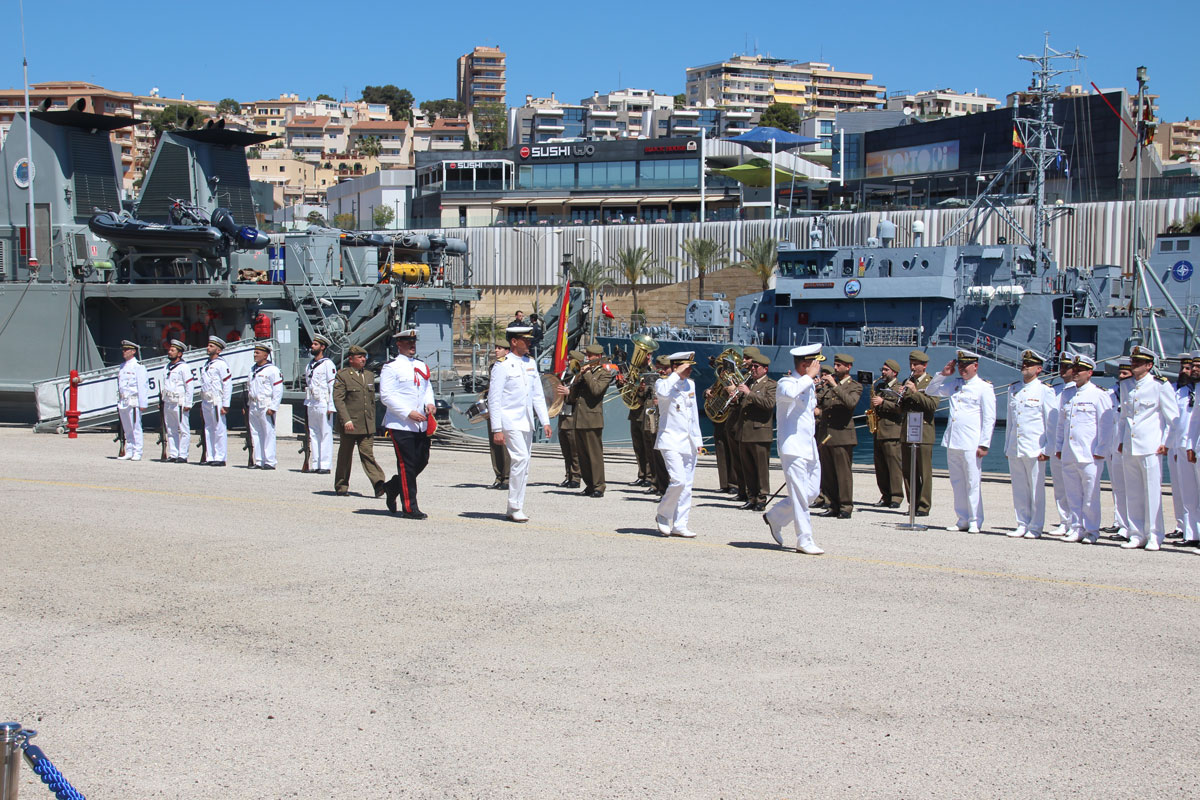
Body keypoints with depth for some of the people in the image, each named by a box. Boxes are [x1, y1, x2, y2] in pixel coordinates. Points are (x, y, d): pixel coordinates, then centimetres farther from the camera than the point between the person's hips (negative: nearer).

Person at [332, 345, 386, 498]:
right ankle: (341, 487, 18)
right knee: (345, 456, 7)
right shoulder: (342, 375, -3)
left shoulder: (369, 375, 15)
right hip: (348, 425, -4)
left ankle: (379, 484, -19)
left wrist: (372, 421, 19)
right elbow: (338, 399, -11)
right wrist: (346, 420, -20)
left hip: (367, 425, 4)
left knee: (368, 454, -6)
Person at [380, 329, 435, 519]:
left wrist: (429, 403, 2)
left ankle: (392, 487, 31)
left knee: (422, 461, 9)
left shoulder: (421, 366, 16)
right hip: (400, 425, -7)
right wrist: (408, 413, -17)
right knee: (407, 464, -5)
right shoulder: (391, 367, -6)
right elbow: (386, 396, -11)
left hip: (421, 424, 7)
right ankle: (410, 508, 0)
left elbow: (428, 388, 25)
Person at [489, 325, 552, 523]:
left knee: (523, 465, 8)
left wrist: (545, 421, 10)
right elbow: (494, 399, -11)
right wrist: (496, 429, -15)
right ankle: (515, 507, -9)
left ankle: (513, 510, 15)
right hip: (510, 422, -7)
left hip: (527, 422, 7)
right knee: (521, 459, -17)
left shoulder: (531, 364, 12)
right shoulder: (502, 365, -9)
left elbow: (538, 394, 16)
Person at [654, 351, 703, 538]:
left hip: (688, 442, 7)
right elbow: (662, 393, -33)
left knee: (687, 485, 5)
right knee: (678, 480, -18)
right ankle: (663, 514, 3)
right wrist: (677, 374, -23)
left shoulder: (690, 385, 14)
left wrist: (697, 440, 18)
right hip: (671, 441, -7)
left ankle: (679, 525, 11)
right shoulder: (664, 384, -6)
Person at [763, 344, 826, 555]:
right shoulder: (787, 383, -11)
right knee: (800, 496, -8)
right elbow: (789, 393, -37)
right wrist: (809, 377, -26)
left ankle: (775, 517, 26)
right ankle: (804, 541, -3)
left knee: (812, 492, 10)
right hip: (793, 448, -9)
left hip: (810, 448, 9)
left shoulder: (809, 385, 15)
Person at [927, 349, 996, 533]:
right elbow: (930, 391, 24)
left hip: (971, 444, -6)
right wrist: (943, 374, 10)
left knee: (972, 483, -4)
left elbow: (989, 419, -5)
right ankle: (963, 520, 16)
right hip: (952, 442, 6)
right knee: (957, 482, 9)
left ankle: (975, 521, 3)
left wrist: (984, 444, -11)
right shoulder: (954, 384, 15)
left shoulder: (984, 387, -2)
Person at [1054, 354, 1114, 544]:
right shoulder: (1067, 394, 16)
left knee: (1090, 496, -3)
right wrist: (1058, 448, 17)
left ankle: (1091, 531, 5)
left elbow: (1106, 426, -5)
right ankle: (1075, 529, 15)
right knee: (1073, 495, 8)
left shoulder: (1099, 395, -3)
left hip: (1089, 455, -6)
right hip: (1068, 455, 6)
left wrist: (1100, 451, -9)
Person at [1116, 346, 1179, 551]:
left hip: (1150, 447, -5)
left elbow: (1173, 417, -2)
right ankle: (1137, 535, 13)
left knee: (1152, 492, -3)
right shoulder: (1127, 385, 13)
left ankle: (1154, 536, 3)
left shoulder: (1160, 385, -3)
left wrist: (1166, 442, -7)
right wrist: (1121, 440, 17)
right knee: (1133, 493, 7)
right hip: (1129, 447, 5)